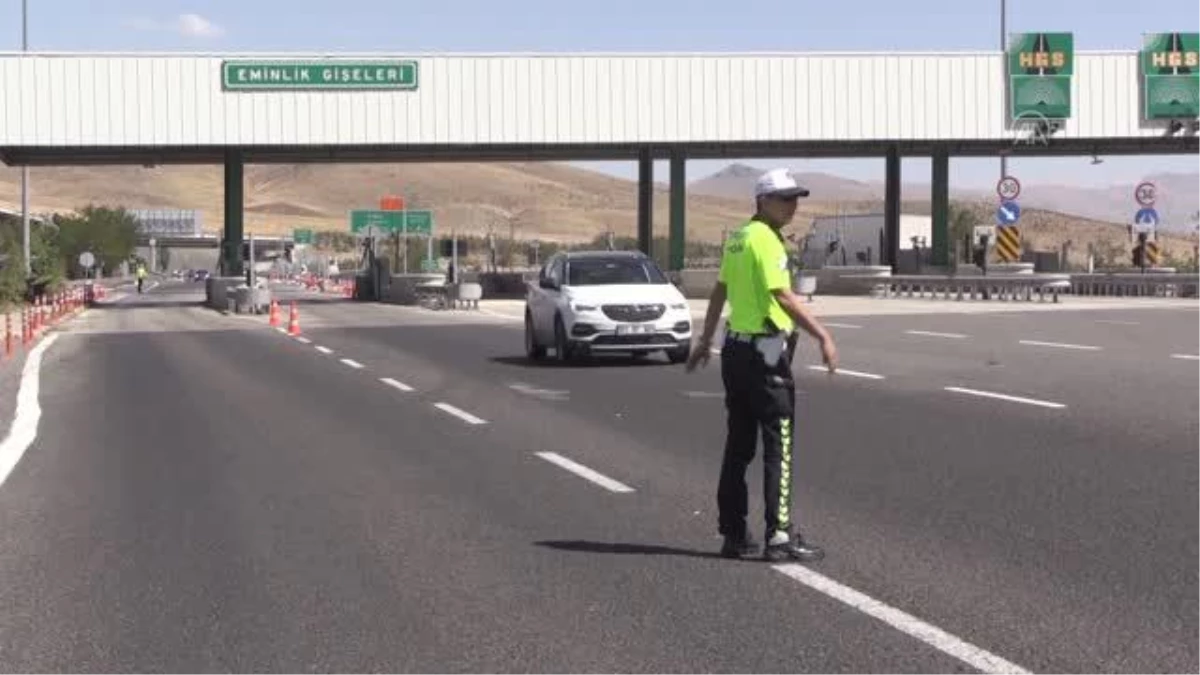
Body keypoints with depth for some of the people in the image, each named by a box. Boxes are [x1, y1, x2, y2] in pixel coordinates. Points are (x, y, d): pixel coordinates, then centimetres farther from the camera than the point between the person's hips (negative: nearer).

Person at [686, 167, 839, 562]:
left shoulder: (738, 238, 14)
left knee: (739, 445, 12)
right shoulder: (766, 240, -14)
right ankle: (780, 535, -9)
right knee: (779, 444, -7)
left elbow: (719, 292, 22)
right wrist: (823, 336, -25)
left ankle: (733, 535, 15)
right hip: (765, 352, -9)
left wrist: (705, 342, 30)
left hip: (736, 349, 9)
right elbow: (783, 296, -23)